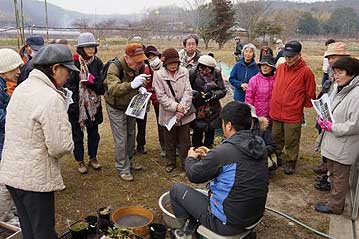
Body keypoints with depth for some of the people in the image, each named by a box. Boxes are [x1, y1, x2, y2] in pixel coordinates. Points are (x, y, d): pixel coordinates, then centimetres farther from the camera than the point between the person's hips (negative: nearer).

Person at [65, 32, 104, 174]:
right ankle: (80, 161, 28)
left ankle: (93, 158, 36)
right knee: (77, 134, 11)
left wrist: (93, 81, -20)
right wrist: (72, 106, -21)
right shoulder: (73, 63, -12)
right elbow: (69, 86, -15)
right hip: (76, 105, -3)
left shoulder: (97, 63, 0)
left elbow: (102, 86, -1)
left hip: (93, 104, 4)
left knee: (94, 133, 16)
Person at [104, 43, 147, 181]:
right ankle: (122, 168, 14)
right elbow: (112, 89, -45)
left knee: (131, 135, 18)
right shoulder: (115, 68, -30)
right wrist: (131, 85, -61)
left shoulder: (140, 67, -11)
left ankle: (129, 160, 38)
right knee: (121, 139, -2)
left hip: (131, 106, 6)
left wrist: (141, 88, -16)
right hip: (116, 108, -6)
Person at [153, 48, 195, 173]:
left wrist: (182, 108, -17)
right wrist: (175, 106, -19)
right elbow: (161, 96, -12)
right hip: (168, 114, -1)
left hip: (184, 113, 1)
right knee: (169, 140, 15)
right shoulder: (158, 74, -9)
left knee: (185, 140, 11)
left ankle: (185, 162, 29)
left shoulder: (184, 72, -3)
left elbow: (188, 92, -6)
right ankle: (170, 162, 34)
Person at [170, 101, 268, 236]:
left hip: (229, 224, -7)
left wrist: (191, 158, 11)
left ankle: (188, 232, 24)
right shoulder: (259, 145, -5)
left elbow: (193, 175, -10)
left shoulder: (223, 151, -26)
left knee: (176, 190, 6)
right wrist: (207, 157, 17)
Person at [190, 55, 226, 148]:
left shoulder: (217, 73, -4)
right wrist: (196, 93, -24)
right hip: (198, 110, -2)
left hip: (213, 110, 3)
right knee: (197, 132, 6)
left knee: (210, 133, 15)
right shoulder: (193, 73, -10)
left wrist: (213, 94, -21)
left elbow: (223, 91, -4)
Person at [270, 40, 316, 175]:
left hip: (293, 115, -5)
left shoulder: (306, 71, -11)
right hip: (276, 113, 5)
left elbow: (310, 95, -3)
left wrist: (299, 105, 4)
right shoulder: (280, 68, 4)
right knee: (276, 138, 17)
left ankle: (291, 162, 27)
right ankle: (277, 158, 37)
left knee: (291, 142, 8)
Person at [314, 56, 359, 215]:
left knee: (339, 177, 8)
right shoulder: (337, 88, 4)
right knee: (333, 171, 22)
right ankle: (334, 200, 40)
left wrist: (331, 127, -19)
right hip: (332, 141, 9)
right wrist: (324, 119, 0)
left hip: (344, 145, -9)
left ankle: (335, 206, 26)